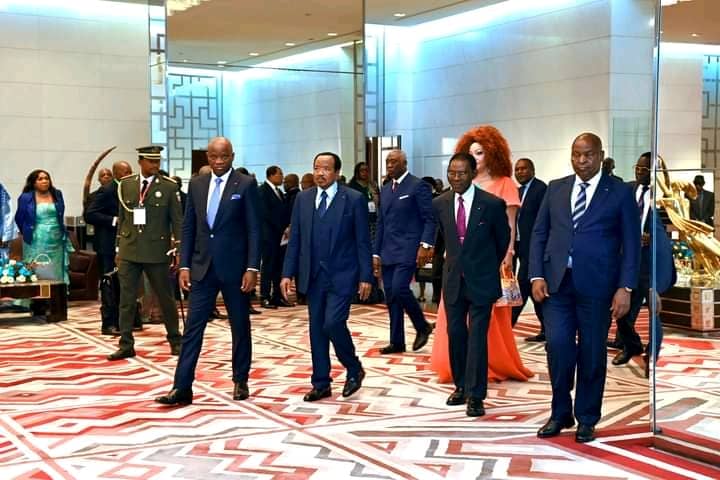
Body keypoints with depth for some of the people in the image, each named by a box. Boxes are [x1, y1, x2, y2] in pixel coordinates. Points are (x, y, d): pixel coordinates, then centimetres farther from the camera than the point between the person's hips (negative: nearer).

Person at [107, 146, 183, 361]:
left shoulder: (169, 187, -2)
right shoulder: (125, 185, 7)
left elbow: (177, 220, -1)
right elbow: (121, 218, 12)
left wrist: (178, 249, -5)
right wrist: (119, 248, 10)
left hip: (157, 252, -2)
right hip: (129, 252, 2)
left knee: (166, 298, 7)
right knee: (126, 300, 3)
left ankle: (175, 341, 23)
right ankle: (126, 345, 11)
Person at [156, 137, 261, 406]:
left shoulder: (246, 185, -4)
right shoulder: (196, 184, 8)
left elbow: (254, 229, -7)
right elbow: (188, 227, 9)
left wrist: (252, 268, -13)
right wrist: (184, 265, 3)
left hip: (234, 267, -3)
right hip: (203, 267, 3)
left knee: (240, 327, 9)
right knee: (193, 327, -1)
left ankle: (240, 381, 23)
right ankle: (182, 388, 0)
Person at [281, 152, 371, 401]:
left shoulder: (354, 199, -5)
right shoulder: (303, 198, 6)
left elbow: (363, 241, -5)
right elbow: (294, 238, 8)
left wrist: (365, 277, -8)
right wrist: (288, 273, 3)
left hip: (341, 276, -4)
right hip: (313, 276, 5)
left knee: (333, 323, -14)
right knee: (316, 329, 8)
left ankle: (354, 369, 11)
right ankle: (321, 383, 18)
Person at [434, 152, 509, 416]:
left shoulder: (493, 204, -13)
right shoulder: (439, 204, -3)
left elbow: (503, 238, 4)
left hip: (481, 280, -4)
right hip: (453, 279, 4)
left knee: (477, 337, -5)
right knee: (455, 334, 10)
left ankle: (475, 396, 1)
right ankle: (461, 386, 25)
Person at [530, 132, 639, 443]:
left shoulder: (620, 193, 1)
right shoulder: (556, 189, 10)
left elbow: (631, 244, 0)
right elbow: (539, 234, 10)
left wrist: (625, 288, -8)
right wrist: (537, 275, -1)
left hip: (596, 285, -2)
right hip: (557, 282, 2)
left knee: (592, 353, 5)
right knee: (558, 346, -4)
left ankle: (586, 419, 20)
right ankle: (560, 413, 15)